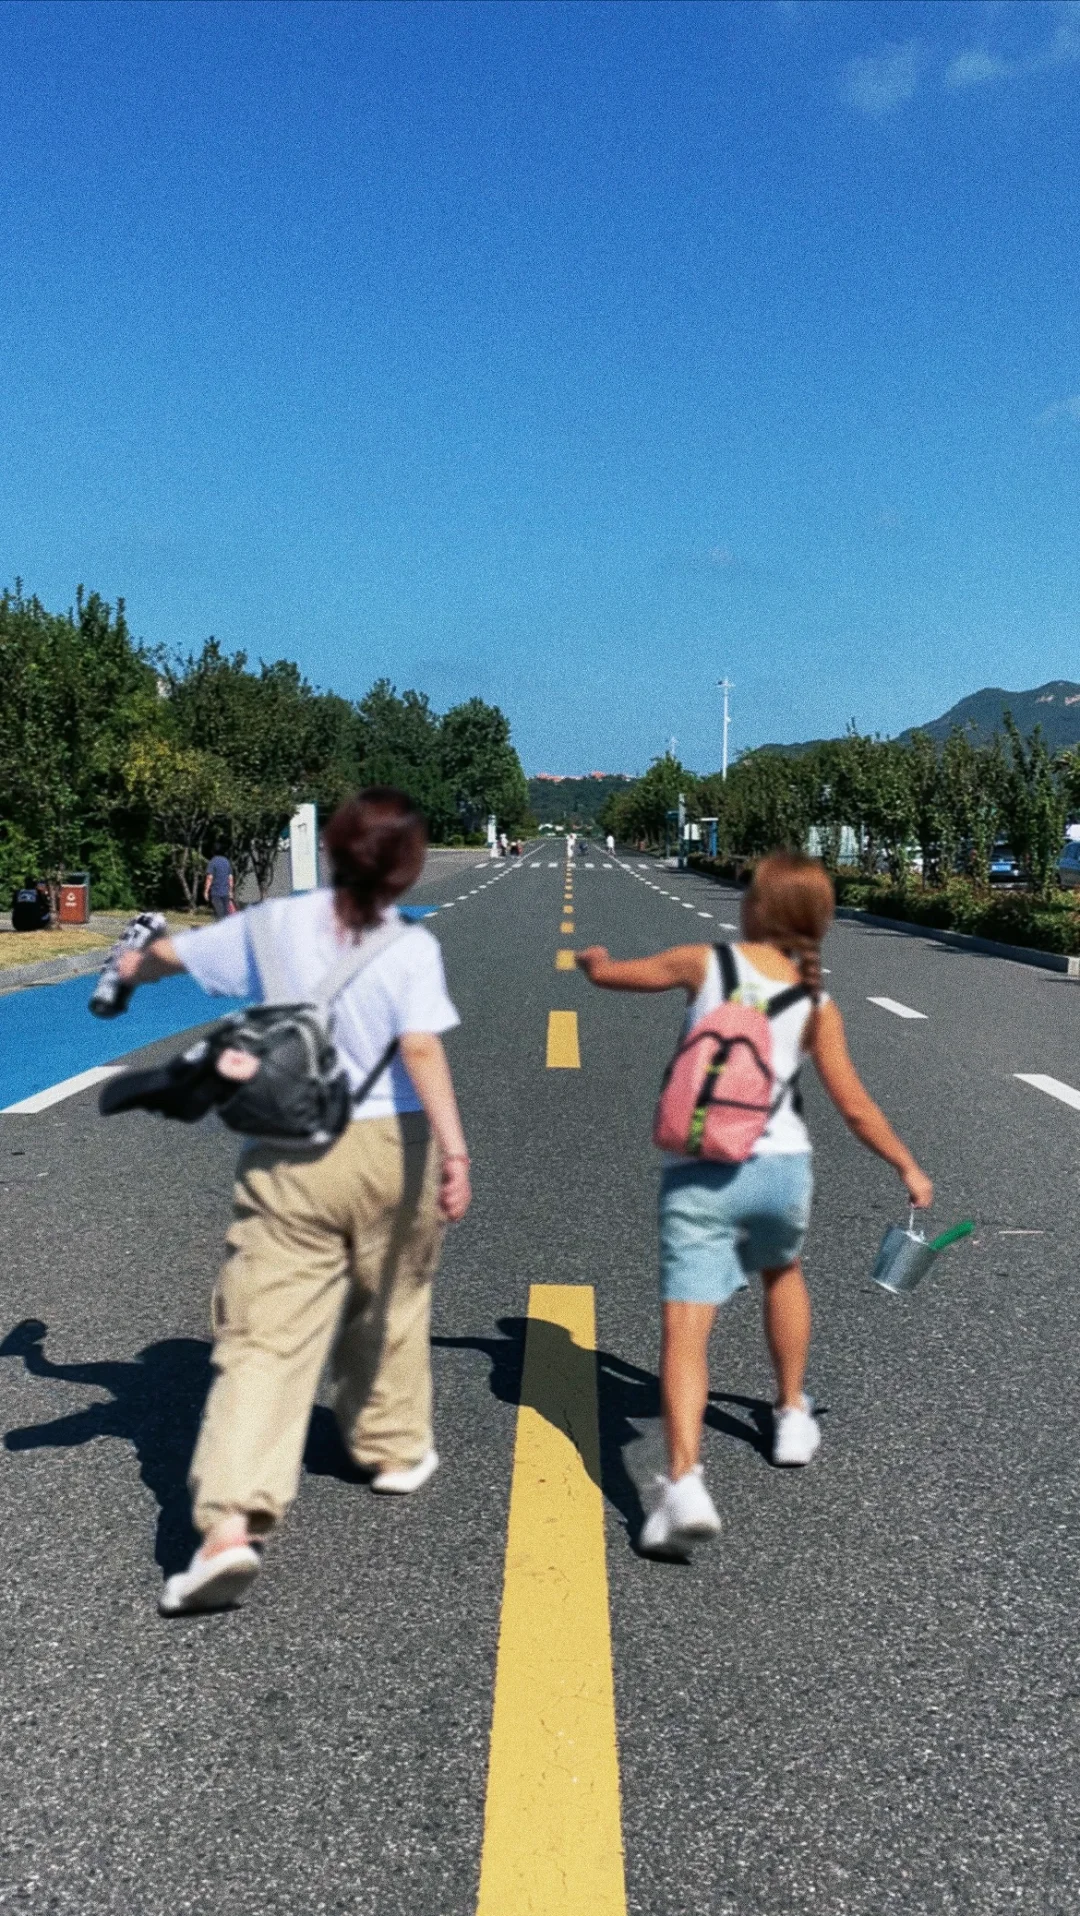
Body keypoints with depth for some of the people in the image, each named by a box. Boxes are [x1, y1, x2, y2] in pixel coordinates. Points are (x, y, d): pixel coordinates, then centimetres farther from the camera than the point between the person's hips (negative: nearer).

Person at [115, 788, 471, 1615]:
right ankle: (395, 1448, 42)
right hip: (389, 1147, -1)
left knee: (265, 1336, -1)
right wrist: (454, 1151, -24)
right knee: (388, 1309, 23)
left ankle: (230, 1523, -13)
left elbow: (168, 954, 15)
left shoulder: (278, 923, 1)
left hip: (288, 1153, 1)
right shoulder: (411, 947, -9)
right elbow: (423, 1051, -23)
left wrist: (131, 970, 36)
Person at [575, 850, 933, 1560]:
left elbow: (606, 973, 11)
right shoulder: (817, 1005, 2)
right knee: (783, 1272, 33)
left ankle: (684, 1484, -22)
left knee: (685, 1331, -5)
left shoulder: (704, 962, -2)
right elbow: (855, 1106, 3)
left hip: (698, 1175, -2)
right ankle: (793, 1417, 43)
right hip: (780, 1169, 3)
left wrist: (596, 957, 35)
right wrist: (909, 1167, 18)